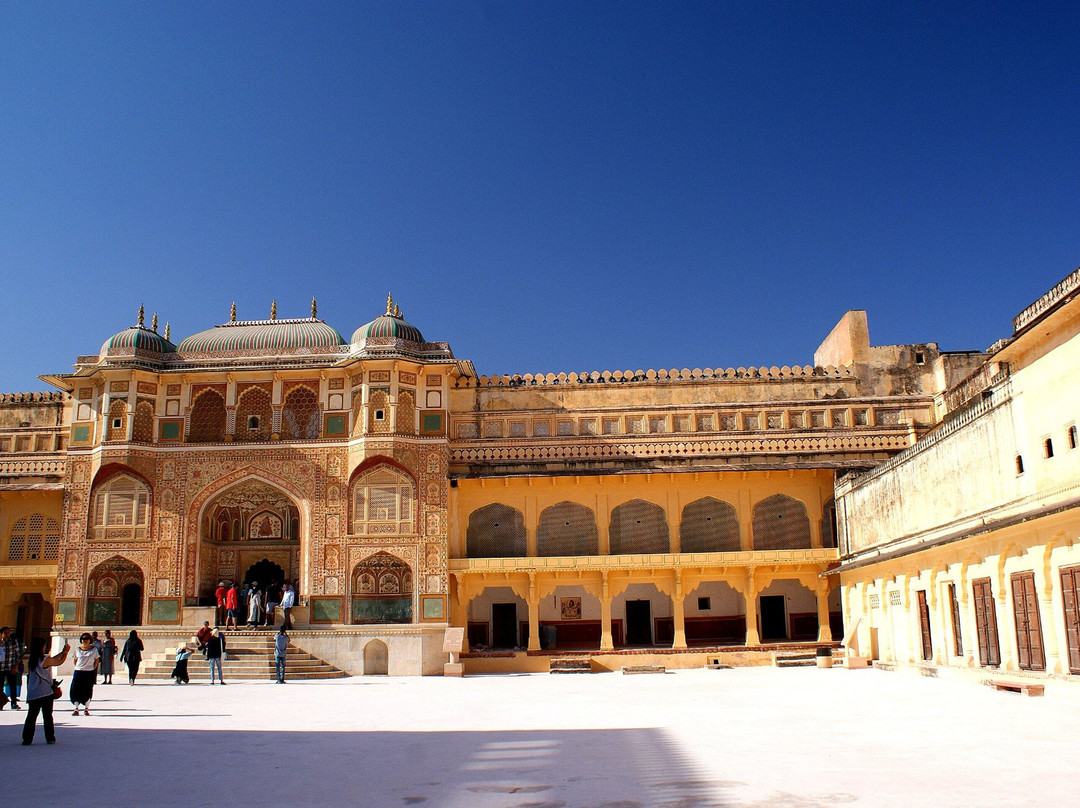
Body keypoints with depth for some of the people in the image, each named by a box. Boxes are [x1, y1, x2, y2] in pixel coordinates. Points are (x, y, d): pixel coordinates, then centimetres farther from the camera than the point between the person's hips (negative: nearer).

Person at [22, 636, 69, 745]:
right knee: (47, 716, 7)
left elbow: (53, 660, 15)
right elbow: (59, 662, 0)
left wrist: (62, 652, 21)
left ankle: (27, 739, 4)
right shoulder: (45, 659, -14)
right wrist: (66, 652, 15)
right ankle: (50, 738, 13)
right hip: (45, 693, -5)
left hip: (32, 694, 5)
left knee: (31, 716, 7)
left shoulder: (32, 660, 5)